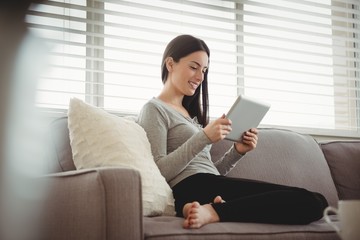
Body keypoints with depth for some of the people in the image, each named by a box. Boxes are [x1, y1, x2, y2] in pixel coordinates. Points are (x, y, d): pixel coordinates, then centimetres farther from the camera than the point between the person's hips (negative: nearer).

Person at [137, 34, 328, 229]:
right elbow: (159, 171, -11)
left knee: (315, 201, -11)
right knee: (310, 201, -20)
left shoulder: (190, 112, 31)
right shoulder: (154, 110, 5)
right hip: (193, 189, -9)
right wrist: (204, 137, -16)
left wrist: (237, 151, 7)